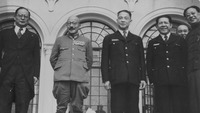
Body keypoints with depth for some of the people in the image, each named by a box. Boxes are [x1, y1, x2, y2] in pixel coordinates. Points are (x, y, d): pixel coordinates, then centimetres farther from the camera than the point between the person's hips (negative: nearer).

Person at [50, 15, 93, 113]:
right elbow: (52, 58, 20)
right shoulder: (59, 40, 16)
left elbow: (89, 60, 20)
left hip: (80, 79, 0)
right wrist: (58, 70, 13)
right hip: (61, 79, 0)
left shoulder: (86, 41, 16)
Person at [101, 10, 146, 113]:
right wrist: (106, 79, -3)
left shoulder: (137, 39, 20)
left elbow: (141, 60, 16)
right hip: (117, 80, -2)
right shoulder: (109, 39, 13)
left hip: (133, 80, 2)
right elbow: (104, 61, 7)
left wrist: (143, 78, 5)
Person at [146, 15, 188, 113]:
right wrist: (152, 79, 1)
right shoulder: (152, 43, 17)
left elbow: (186, 59, 9)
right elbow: (149, 63, 13)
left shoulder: (180, 41, 15)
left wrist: (185, 76, -1)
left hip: (179, 80, 0)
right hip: (160, 82, 0)